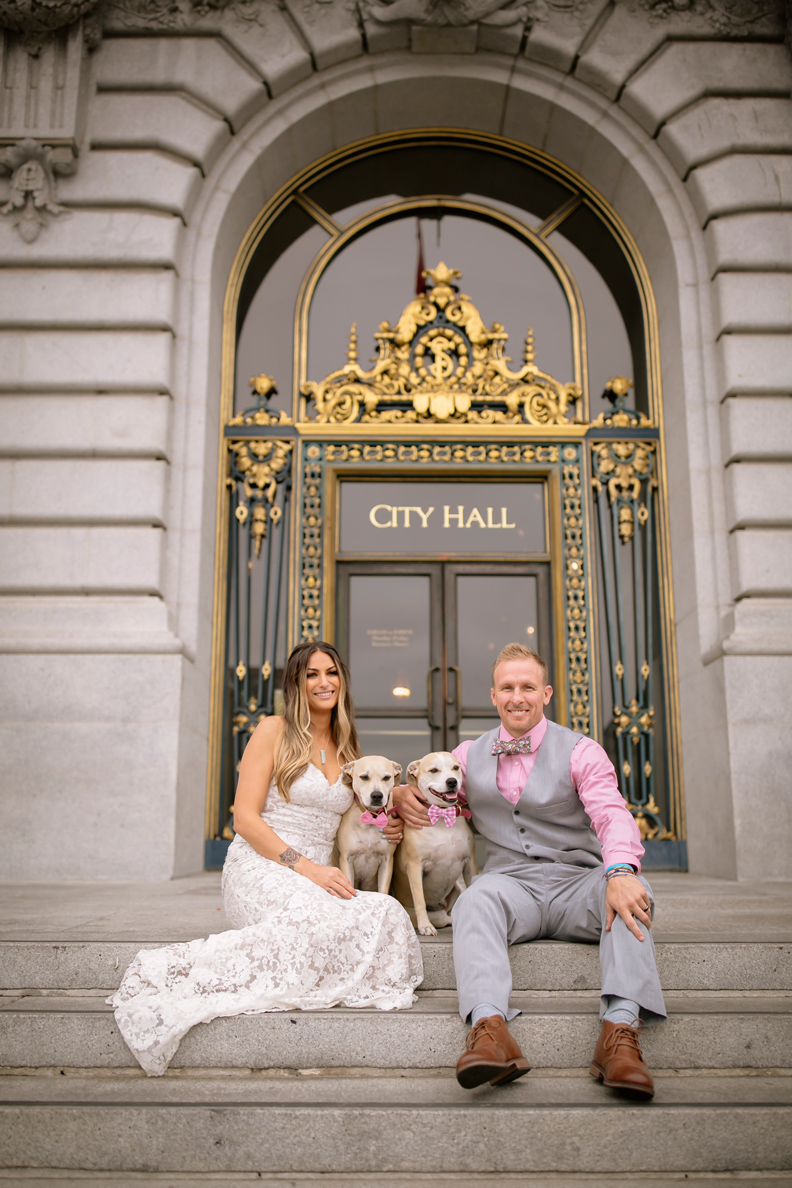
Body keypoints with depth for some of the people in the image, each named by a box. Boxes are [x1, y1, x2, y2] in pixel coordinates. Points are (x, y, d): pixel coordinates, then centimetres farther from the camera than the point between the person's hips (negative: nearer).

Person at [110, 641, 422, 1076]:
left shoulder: (347, 750, 20)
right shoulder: (273, 731, 3)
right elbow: (245, 818, -5)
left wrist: (381, 831, 11)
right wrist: (305, 866, -16)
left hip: (317, 878, 6)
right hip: (259, 869, -5)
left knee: (386, 914, -28)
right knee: (320, 916, -38)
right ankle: (188, 971, -29)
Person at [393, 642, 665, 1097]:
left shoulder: (580, 751, 4)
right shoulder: (471, 755, 14)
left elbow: (612, 814, -12)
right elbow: (427, 791, 25)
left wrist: (620, 871, -35)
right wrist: (401, 793, -3)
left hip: (575, 881, -1)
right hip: (510, 882, 1)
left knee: (632, 892, -33)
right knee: (477, 899, -34)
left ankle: (621, 1030, -44)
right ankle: (491, 1029, -53)